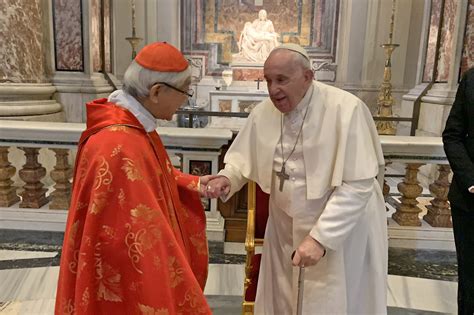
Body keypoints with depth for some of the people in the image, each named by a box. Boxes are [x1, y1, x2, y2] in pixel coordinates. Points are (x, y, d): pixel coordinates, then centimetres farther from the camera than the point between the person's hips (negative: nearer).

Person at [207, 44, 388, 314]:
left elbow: (357, 185, -24)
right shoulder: (264, 112, -7)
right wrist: (227, 178, -17)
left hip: (344, 228, -4)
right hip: (287, 228, 5)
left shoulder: (346, 109, -23)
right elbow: (244, 157, 6)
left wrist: (320, 237, -28)